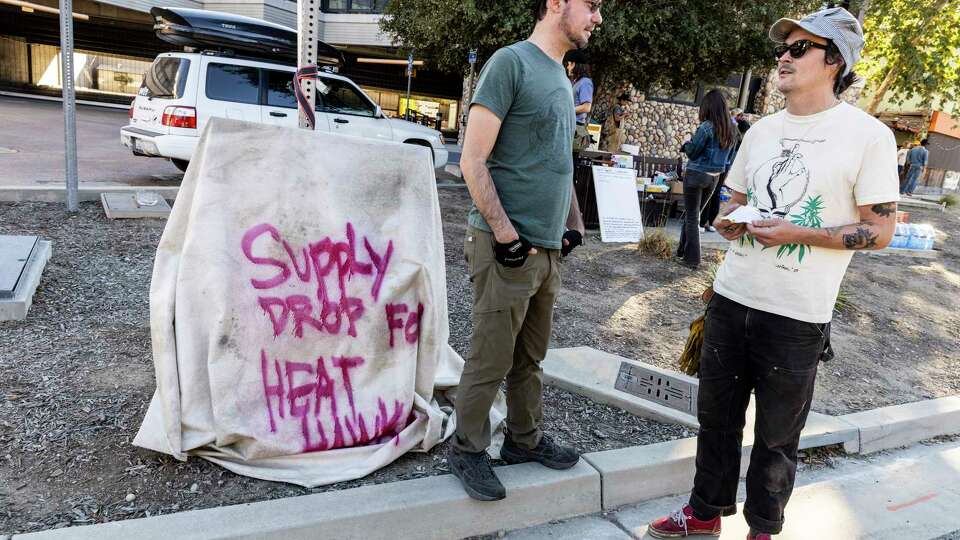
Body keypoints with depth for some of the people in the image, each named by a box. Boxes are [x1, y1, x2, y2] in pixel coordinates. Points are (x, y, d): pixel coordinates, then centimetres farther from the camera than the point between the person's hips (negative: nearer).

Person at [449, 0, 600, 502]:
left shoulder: (560, 77, 18)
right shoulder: (511, 61, -9)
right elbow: (472, 161, -14)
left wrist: (574, 223, 16)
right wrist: (506, 234, -17)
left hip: (548, 249, 8)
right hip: (507, 248, -8)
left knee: (530, 357, 18)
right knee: (490, 362, 2)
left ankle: (524, 439, 33)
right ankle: (467, 452, 20)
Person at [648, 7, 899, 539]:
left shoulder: (867, 134, -7)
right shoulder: (762, 130, 10)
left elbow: (880, 230, -7)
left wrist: (798, 233, -20)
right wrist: (727, 219, -4)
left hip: (797, 317, -5)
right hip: (731, 299, 5)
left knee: (777, 437, 11)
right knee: (716, 417, 16)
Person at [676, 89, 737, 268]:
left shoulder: (706, 127, -17)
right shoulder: (731, 129, 4)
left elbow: (692, 151, -11)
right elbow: (728, 154, 14)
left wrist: (686, 145, 10)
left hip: (696, 174, -7)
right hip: (714, 177, 7)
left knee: (692, 217, 3)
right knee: (693, 215, 20)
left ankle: (691, 258, 6)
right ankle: (683, 251, 30)